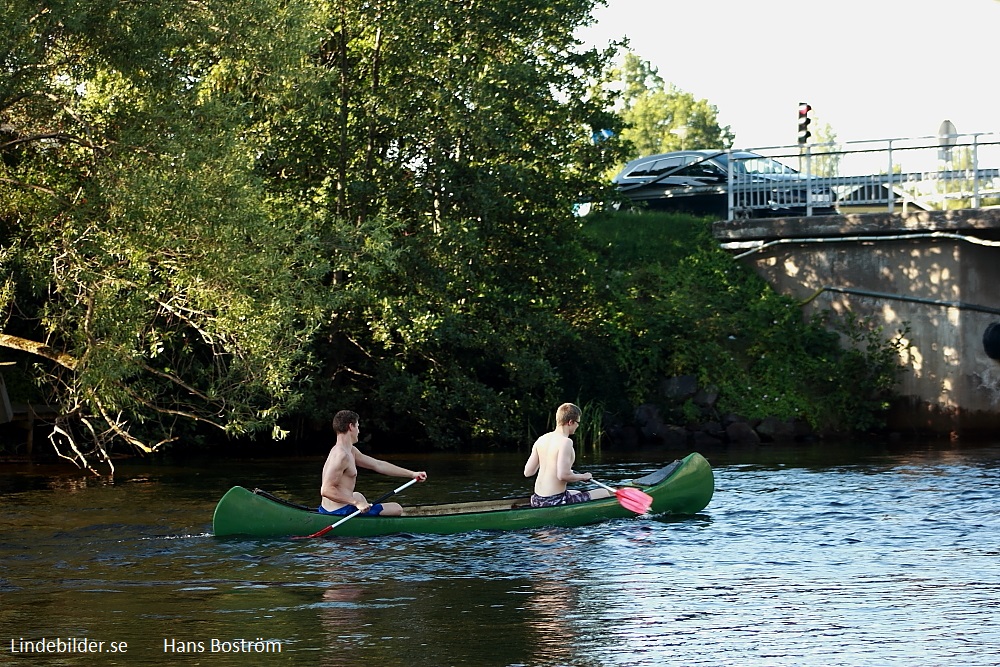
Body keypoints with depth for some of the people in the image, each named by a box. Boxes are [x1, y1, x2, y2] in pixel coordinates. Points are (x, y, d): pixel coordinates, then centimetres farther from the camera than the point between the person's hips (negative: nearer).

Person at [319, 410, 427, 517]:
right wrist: (356, 503, -28)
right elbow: (326, 490, -26)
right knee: (397, 509, -4)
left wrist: (412, 474, 18)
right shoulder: (341, 455, -19)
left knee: (358, 496, 44)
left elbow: (378, 465, 17)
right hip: (341, 511, -11)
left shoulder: (351, 451, 13)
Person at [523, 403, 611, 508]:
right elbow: (563, 475, -25)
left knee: (579, 494, 37)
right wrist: (582, 477, -7)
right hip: (556, 501, -8)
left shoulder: (541, 440, 7)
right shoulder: (565, 442, -17)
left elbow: (528, 472, 8)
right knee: (604, 494, 3)